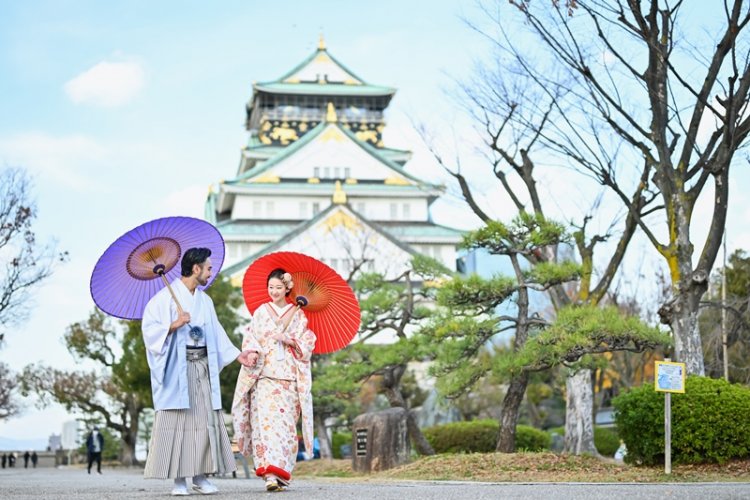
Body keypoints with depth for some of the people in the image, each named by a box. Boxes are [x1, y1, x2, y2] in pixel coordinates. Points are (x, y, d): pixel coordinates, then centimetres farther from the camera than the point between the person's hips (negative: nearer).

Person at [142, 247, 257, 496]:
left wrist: (238, 354, 15)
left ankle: (200, 476, 7)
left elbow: (216, 334, 21)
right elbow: (149, 327, -9)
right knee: (177, 421, -7)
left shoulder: (205, 301, 18)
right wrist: (174, 325, -22)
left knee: (206, 420, 1)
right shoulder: (167, 296, -3)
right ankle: (179, 479, -3)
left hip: (203, 366, 6)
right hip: (177, 367, -6)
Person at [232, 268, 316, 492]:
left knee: (286, 424, -1)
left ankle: (282, 473, 9)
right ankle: (270, 474, -21)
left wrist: (290, 340, -11)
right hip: (264, 375, -1)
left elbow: (308, 343, 7)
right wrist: (252, 353, -13)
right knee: (265, 421, -14)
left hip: (289, 377, 1)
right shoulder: (261, 312, 12)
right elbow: (250, 339, 7)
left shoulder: (298, 315, 11)